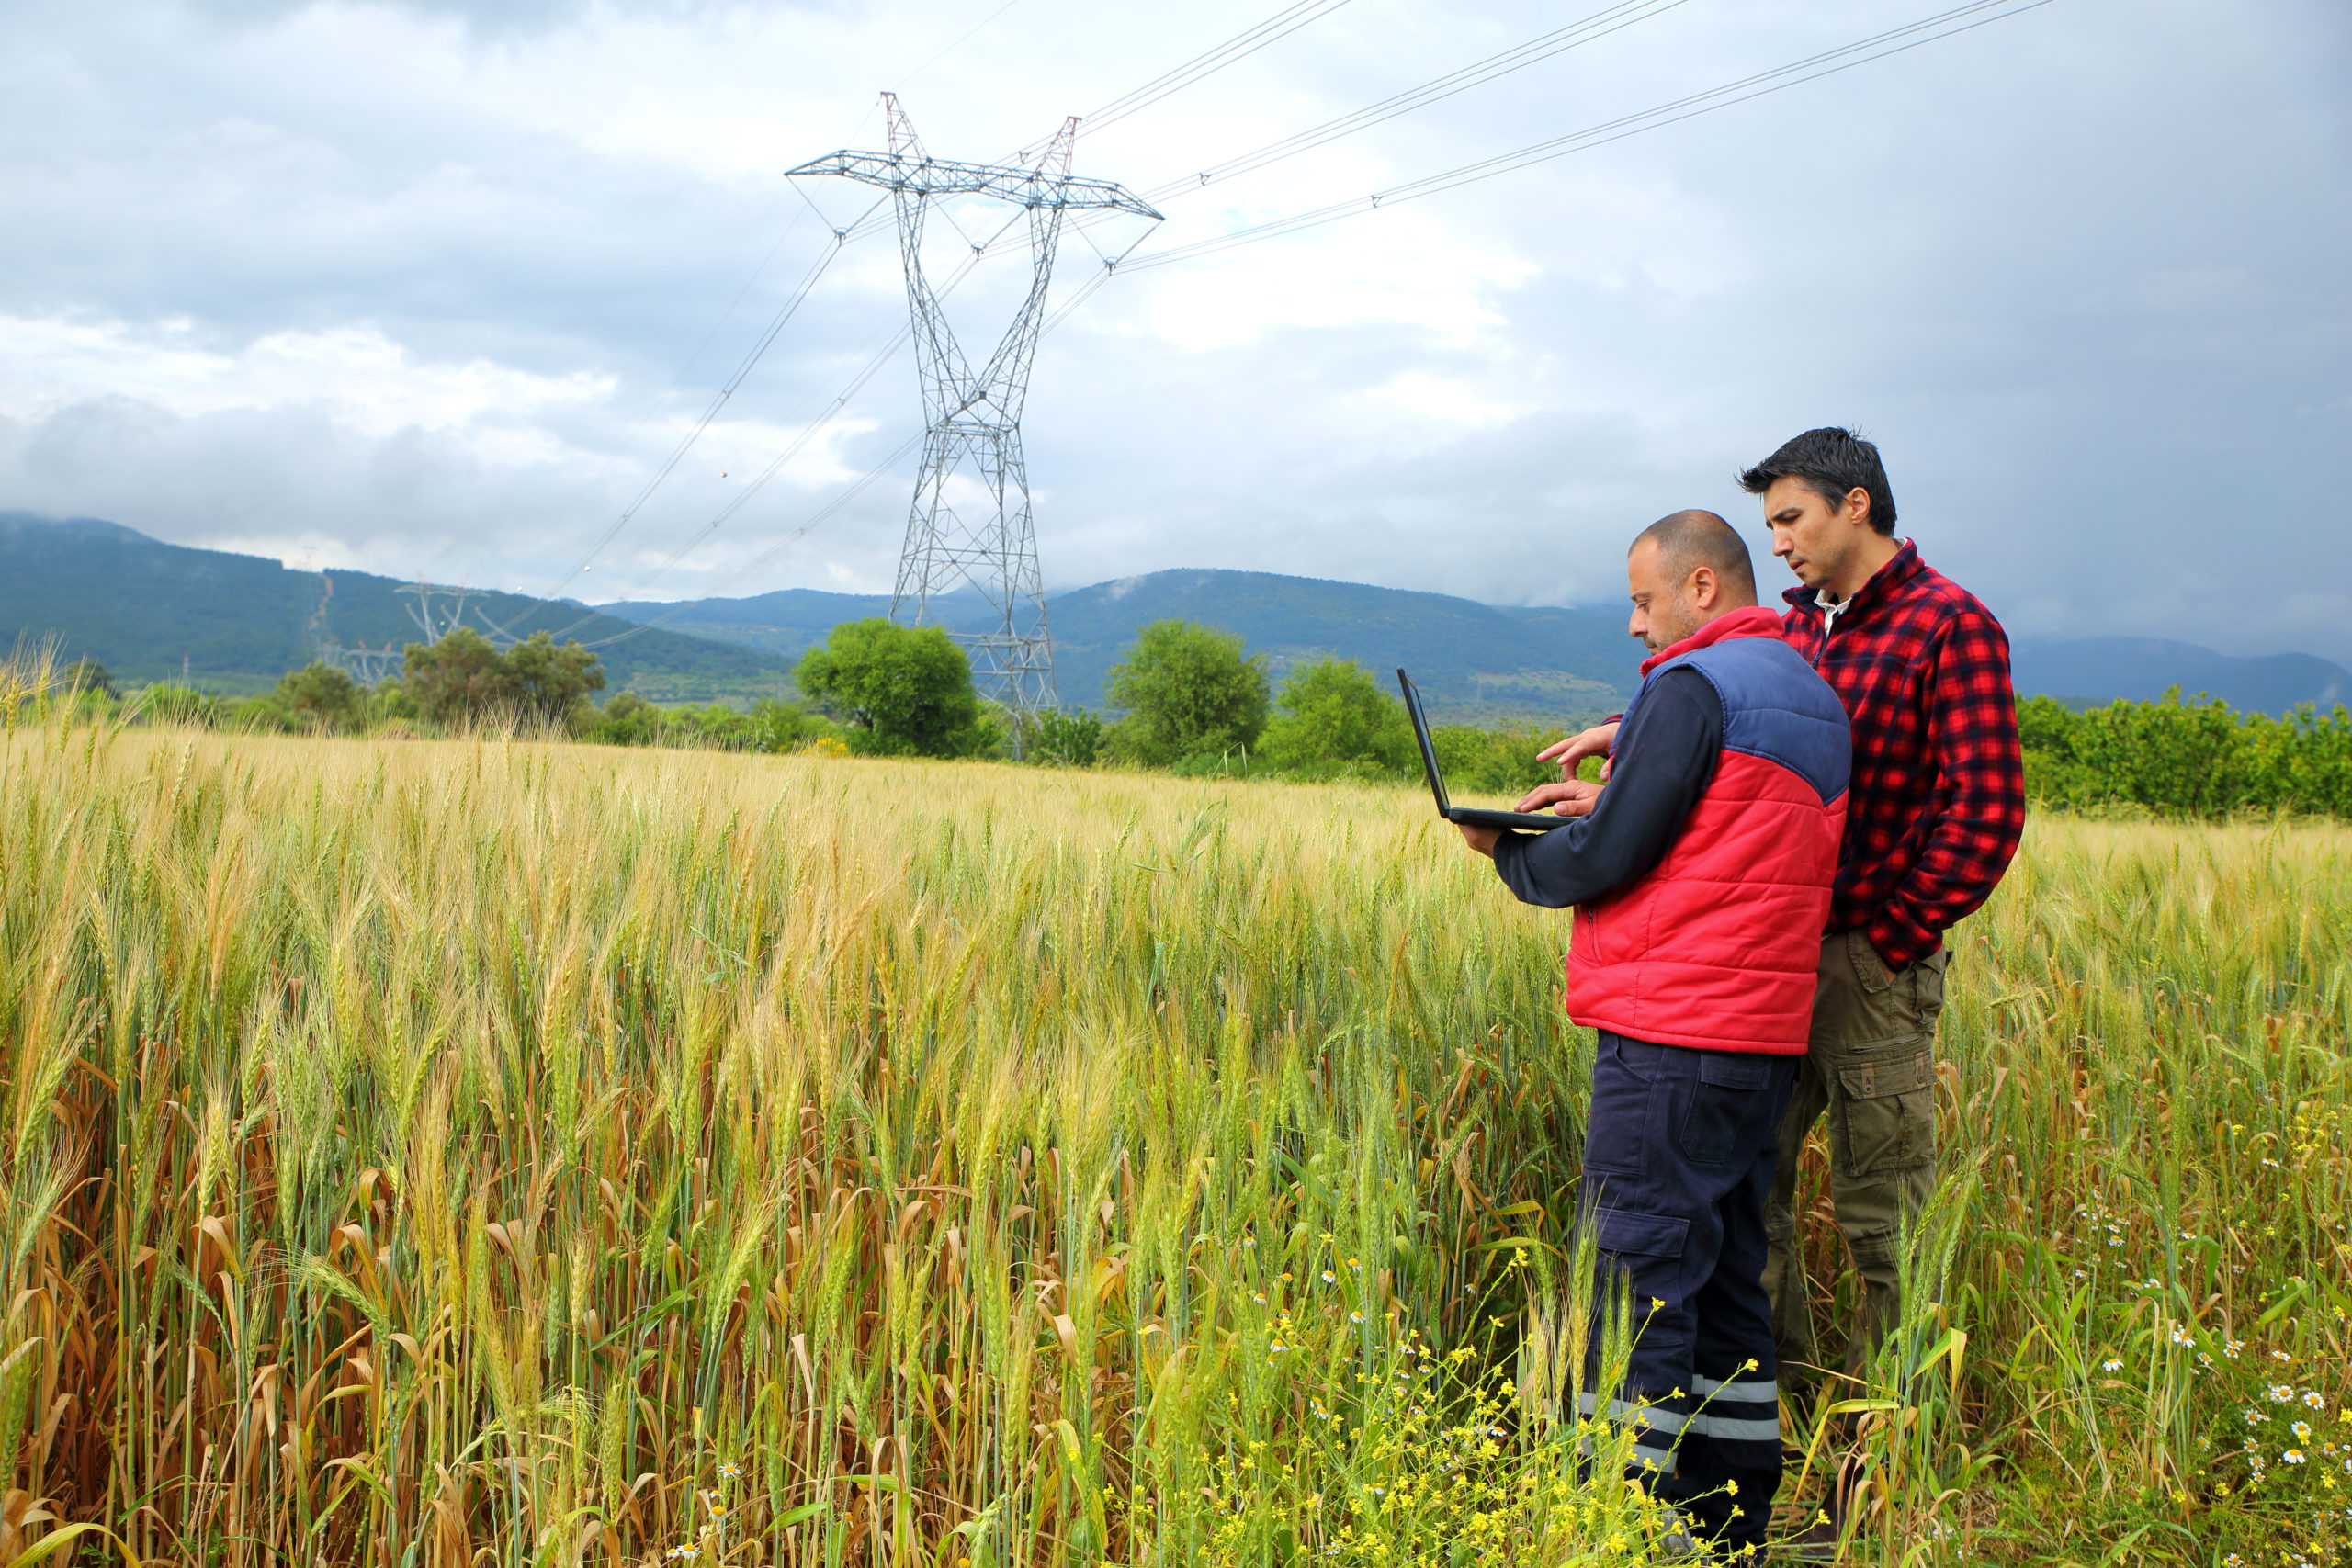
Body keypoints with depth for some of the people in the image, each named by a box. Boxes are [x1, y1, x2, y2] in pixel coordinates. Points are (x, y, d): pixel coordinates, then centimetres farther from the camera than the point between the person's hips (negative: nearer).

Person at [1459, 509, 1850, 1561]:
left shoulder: (1695, 686, -9)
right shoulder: (1815, 700, 19)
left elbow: (1605, 863, -12)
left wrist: (1508, 852, 6)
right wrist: (1616, 802, 18)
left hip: (1670, 1039, -9)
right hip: (1765, 1039, 9)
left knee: (1638, 1293, -6)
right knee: (1728, 1287, 14)